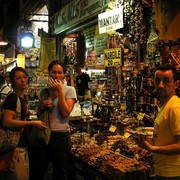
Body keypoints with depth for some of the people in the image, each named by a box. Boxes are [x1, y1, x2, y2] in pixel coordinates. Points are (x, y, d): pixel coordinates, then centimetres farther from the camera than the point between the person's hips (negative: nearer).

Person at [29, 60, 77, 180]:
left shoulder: (69, 90, -3)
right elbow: (38, 114, 16)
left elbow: (65, 113, -15)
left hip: (61, 136, -4)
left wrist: (60, 91, -14)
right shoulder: (44, 92, 9)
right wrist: (42, 106, -6)